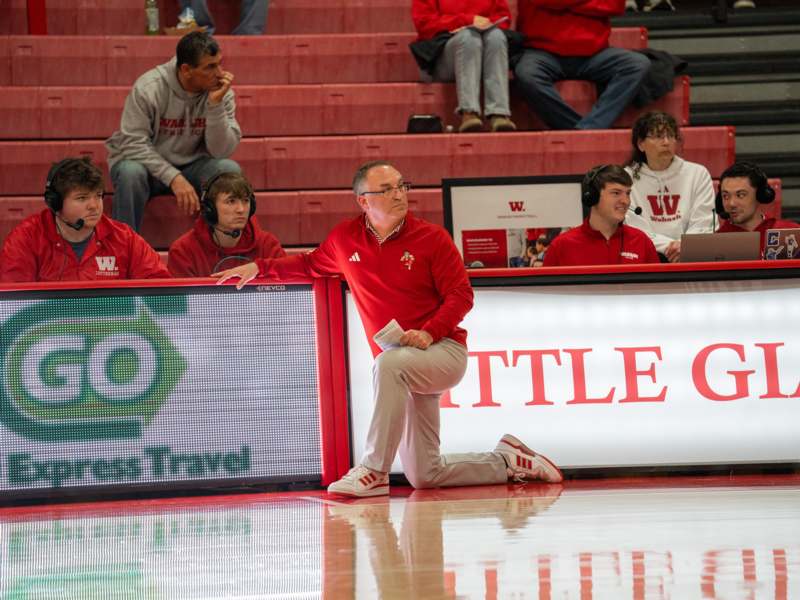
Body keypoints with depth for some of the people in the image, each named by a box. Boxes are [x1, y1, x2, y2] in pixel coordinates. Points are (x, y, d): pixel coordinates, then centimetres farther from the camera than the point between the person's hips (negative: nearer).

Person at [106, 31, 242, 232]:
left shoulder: (222, 91, -11)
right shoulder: (148, 88, -21)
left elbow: (221, 152, -15)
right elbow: (134, 144, -21)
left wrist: (216, 104, -28)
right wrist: (173, 177, -30)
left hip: (191, 165, 3)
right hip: (147, 162, -3)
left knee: (229, 169, -26)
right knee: (131, 172, -36)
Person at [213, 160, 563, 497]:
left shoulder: (432, 238, -5)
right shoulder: (344, 239, 6)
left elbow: (461, 295, -7)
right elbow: (310, 264, 24)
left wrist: (429, 332, -22)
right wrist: (259, 268, 14)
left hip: (444, 351, -5)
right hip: (402, 365, 5)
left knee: (389, 363, -39)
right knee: (423, 475, 3)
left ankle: (373, 471, -34)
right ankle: (507, 462, 25)